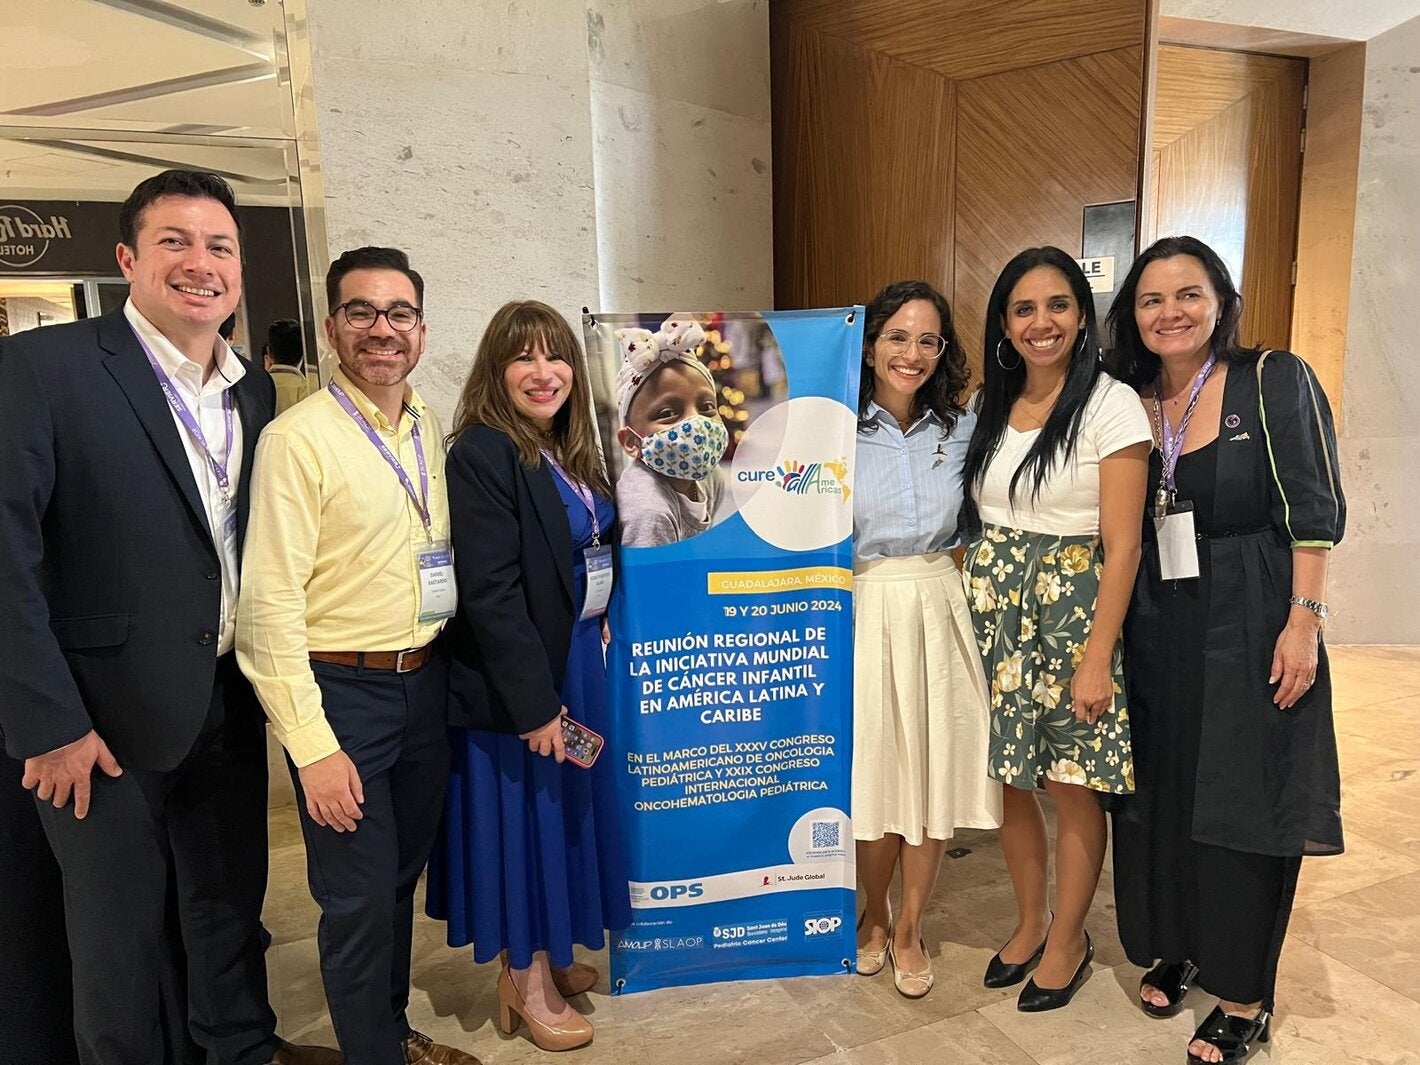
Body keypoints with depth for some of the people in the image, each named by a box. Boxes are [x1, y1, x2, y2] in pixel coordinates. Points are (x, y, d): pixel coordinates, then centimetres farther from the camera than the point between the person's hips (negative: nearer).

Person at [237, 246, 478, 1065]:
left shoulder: (435, 430, 6)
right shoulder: (298, 439, -13)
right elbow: (269, 604, -16)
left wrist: (447, 668, 6)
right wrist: (313, 746, -17)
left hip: (426, 682, 6)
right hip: (342, 691, -6)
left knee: (404, 875, 19)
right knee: (360, 897, 5)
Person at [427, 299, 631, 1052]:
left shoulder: (568, 452, 7)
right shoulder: (481, 454, -17)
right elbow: (489, 594, -22)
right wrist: (534, 701, -21)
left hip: (577, 659, 8)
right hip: (515, 680, -8)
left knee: (562, 809, 18)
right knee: (524, 815, 6)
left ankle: (547, 955, 38)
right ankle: (526, 983, 26)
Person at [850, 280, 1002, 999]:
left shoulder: (962, 430, 5)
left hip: (941, 611, 3)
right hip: (864, 614, -2)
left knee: (936, 777, 7)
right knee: (873, 773, 5)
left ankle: (909, 927, 29)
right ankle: (874, 912, 33)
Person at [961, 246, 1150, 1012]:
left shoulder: (1110, 405, -9)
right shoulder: (991, 408, 8)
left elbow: (1122, 544, -13)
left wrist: (1097, 658, -16)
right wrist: (976, 605, 5)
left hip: (1072, 611, -5)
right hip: (994, 611, 5)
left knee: (1073, 789, 6)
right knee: (1007, 780, 13)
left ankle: (1067, 940, 28)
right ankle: (1029, 922, 34)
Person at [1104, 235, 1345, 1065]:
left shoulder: (1276, 381, -6)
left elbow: (1314, 512, -8)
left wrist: (1305, 621, -15)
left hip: (1250, 628, -4)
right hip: (1155, 630, 4)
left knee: (1244, 802, 4)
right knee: (1159, 794, 12)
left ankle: (1246, 996, 20)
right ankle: (1173, 947, 33)